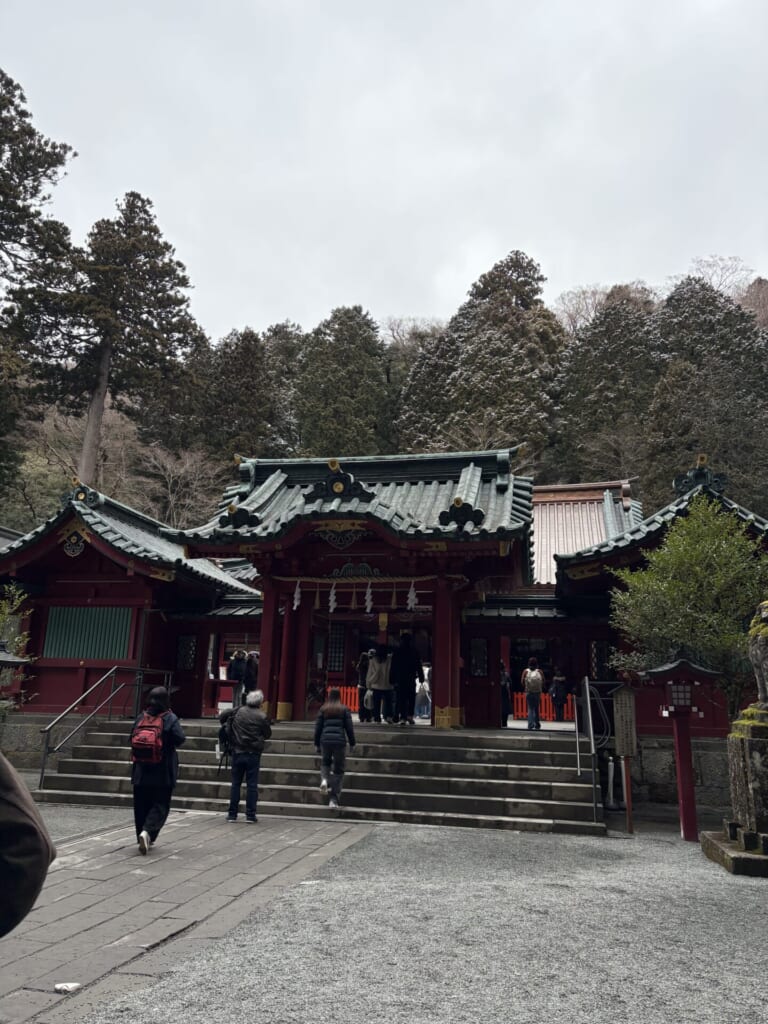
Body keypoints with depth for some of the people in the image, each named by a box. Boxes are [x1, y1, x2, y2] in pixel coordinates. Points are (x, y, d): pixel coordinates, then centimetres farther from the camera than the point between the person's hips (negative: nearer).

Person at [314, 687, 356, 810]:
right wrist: (352, 743, 11)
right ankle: (334, 799, 5)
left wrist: (317, 744, 17)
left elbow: (318, 728, 8)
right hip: (340, 741, -2)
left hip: (325, 740, 2)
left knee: (325, 762, 28)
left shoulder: (323, 709, 7)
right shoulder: (344, 709, 3)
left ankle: (324, 780, -2)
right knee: (338, 769, 7)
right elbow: (349, 728, 2)